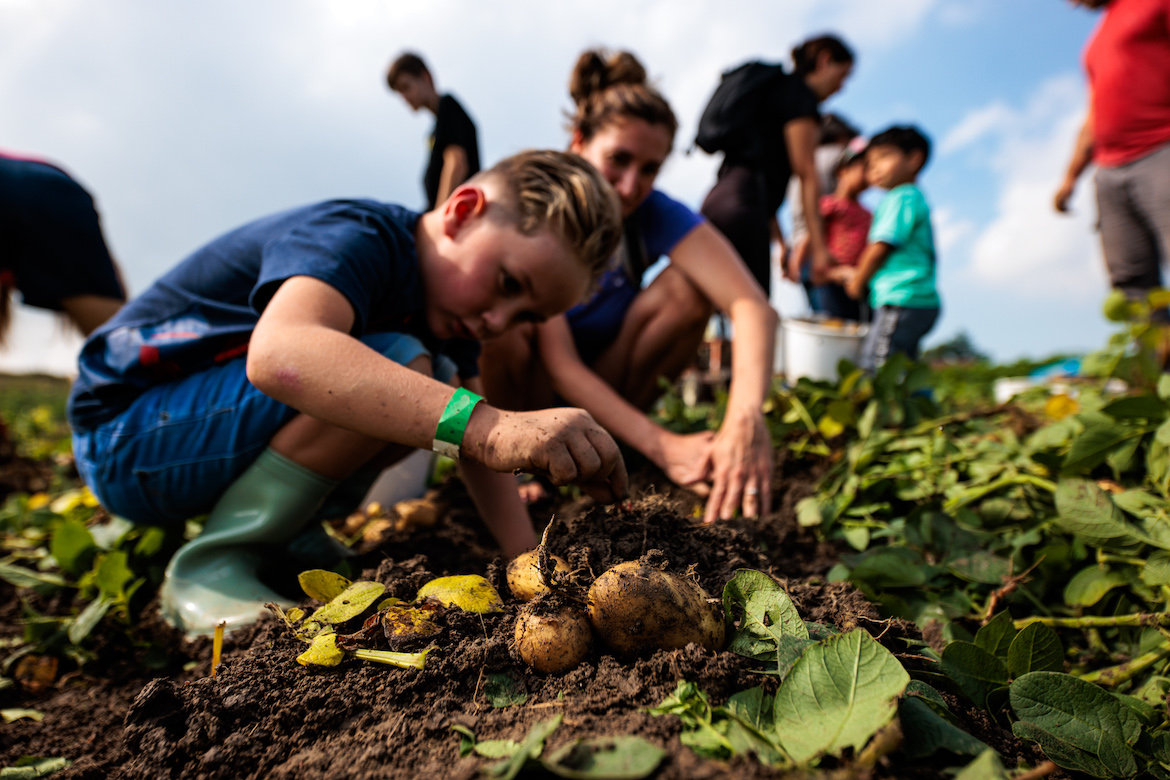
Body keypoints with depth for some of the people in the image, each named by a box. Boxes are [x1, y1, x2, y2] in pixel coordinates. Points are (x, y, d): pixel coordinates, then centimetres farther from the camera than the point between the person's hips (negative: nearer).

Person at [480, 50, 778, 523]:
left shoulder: (655, 214, -17)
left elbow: (752, 304, -34)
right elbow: (559, 363, -32)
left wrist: (745, 417, -53)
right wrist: (659, 444, -45)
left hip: (609, 385, 2)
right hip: (532, 387, -2)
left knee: (690, 285, -22)